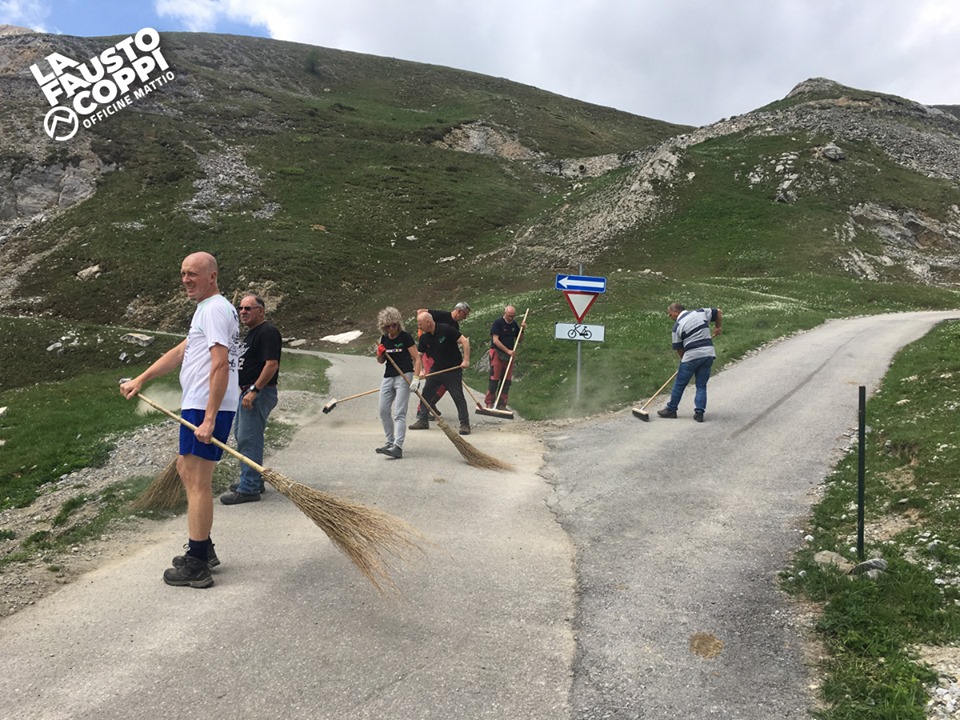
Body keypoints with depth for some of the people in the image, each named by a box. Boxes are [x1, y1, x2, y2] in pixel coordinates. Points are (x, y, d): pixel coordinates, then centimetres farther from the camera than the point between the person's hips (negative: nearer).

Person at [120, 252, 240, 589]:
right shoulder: (210, 308, 22)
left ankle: (196, 566, 0)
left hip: (206, 408, -11)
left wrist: (209, 418, -26)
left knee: (197, 482, -7)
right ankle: (203, 548, 30)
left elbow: (221, 365, -22)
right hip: (199, 407, 11)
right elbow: (180, 352, 26)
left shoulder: (214, 309, -13)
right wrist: (141, 379, 21)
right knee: (186, 469, 21)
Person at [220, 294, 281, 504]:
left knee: (248, 439, -10)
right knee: (242, 435, 17)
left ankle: (249, 489, -4)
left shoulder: (267, 332, -15)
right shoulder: (252, 332, 19)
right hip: (248, 392, 11)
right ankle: (253, 480, 28)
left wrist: (253, 390, -26)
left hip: (259, 394, -11)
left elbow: (272, 364, -25)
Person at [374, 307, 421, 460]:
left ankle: (398, 447, -18)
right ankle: (390, 442, 20)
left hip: (404, 376, -7)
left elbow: (417, 358, -10)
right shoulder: (384, 338, 10)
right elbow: (381, 361, 18)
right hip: (388, 377, 7)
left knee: (399, 413, -13)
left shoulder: (406, 337, -8)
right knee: (384, 411, 8)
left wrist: (416, 378, -21)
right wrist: (379, 353, -5)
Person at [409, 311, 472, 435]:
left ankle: (465, 424, 1)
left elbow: (465, 341, -18)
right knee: (426, 393, 7)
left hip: (453, 369, -6)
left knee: (458, 396, -8)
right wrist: (421, 370, -6)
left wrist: (466, 360, -21)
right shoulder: (424, 338, 0)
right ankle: (422, 421, 21)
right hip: (436, 369, 6)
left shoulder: (446, 330, -18)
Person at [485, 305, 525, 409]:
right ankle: (489, 403, 4)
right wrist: (508, 350, -18)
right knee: (494, 380, -6)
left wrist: (522, 329, 0)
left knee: (507, 381, 4)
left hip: (509, 356, 6)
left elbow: (519, 340, 17)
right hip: (497, 354, -6)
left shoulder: (514, 324, 11)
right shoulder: (497, 323, -8)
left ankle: (501, 405, 12)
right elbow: (495, 340, -15)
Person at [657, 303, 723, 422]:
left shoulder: (677, 326, -3)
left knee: (679, 384, 9)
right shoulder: (701, 312, 7)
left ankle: (671, 410, 19)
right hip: (709, 353, 4)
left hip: (691, 355, -4)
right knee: (701, 385, 10)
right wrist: (717, 328, 27)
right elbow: (718, 312, 16)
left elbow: (679, 348, 3)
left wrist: (684, 359, 19)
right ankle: (699, 413, 4)